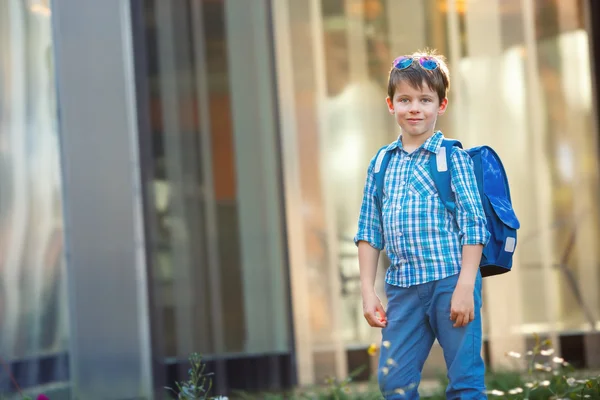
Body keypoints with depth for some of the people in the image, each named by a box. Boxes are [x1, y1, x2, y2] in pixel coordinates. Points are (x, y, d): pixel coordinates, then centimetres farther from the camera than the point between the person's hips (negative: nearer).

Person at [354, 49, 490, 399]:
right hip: (402, 289, 4)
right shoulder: (381, 164, 11)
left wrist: (465, 287, -12)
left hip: (452, 282, -4)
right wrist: (368, 290, 6)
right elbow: (369, 232, 13)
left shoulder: (453, 157, -2)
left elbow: (473, 225, -6)